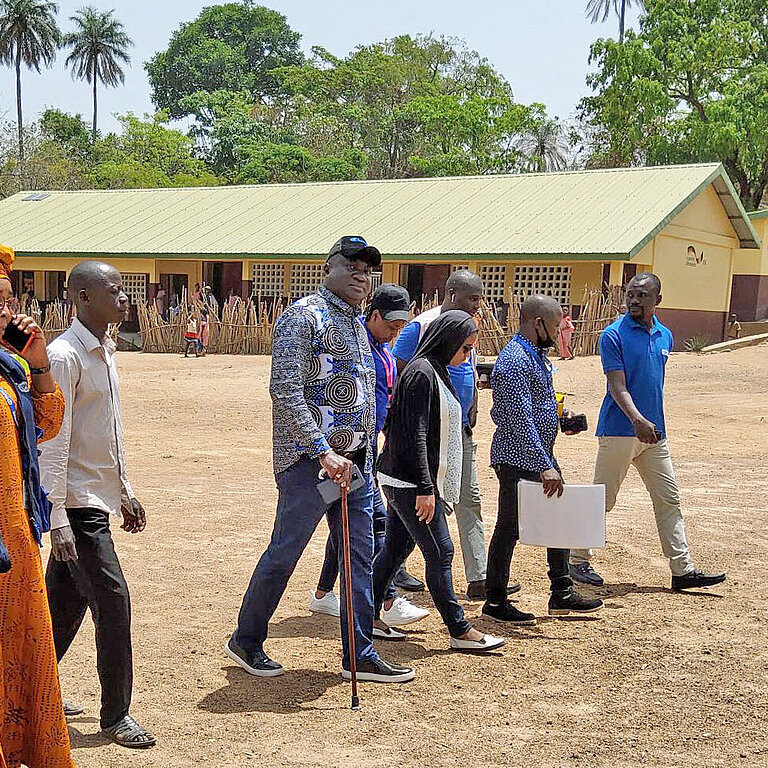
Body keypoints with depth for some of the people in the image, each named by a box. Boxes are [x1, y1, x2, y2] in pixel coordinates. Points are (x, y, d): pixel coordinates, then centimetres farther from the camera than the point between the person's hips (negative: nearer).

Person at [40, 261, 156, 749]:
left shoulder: (104, 352, 12)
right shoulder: (64, 356, -16)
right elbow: (53, 443, -20)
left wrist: (125, 492, 22)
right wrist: (57, 517, -23)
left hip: (98, 498, 9)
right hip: (77, 502, -9)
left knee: (65, 603, 16)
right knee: (114, 603, -7)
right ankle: (116, 716, 5)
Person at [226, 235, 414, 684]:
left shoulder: (356, 324, 17)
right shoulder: (304, 316, -10)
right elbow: (285, 391, -20)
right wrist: (323, 451, -25)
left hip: (353, 461, 8)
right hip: (309, 460, -8)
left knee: (360, 558, 8)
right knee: (284, 554, 1)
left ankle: (360, 655, 17)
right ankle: (246, 641, 19)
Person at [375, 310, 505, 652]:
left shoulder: (437, 371, 15)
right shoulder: (422, 373, -17)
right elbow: (414, 435, -22)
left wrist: (430, 486, 22)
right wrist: (425, 488, -23)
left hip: (406, 482, 10)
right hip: (411, 482, -10)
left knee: (395, 548, 14)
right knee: (439, 551, -5)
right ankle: (459, 630, 2)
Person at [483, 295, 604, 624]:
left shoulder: (537, 354, 11)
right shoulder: (514, 360, -21)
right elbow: (521, 420, -27)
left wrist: (563, 419, 11)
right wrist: (544, 466, -29)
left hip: (542, 454, 10)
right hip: (517, 458, -10)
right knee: (509, 529, 0)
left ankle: (562, 593, 24)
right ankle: (495, 601, 12)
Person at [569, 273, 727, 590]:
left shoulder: (664, 336, 12)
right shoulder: (614, 335, -9)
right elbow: (617, 385, -17)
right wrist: (638, 420, -30)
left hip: (654, 432, 6)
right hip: (620, 430, -6)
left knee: (669, 500, 5)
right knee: (602, 499, 1)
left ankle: (683, 570, 10)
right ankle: (578, 560, 15)